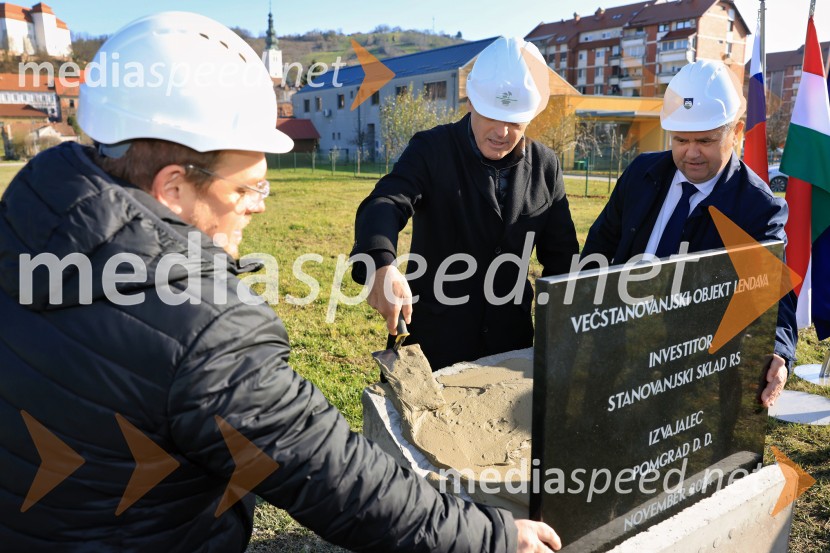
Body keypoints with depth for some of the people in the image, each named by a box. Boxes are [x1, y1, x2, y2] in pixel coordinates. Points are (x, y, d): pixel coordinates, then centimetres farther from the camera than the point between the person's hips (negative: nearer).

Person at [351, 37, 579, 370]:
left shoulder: (545, 166, 1)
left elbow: (561, 256, 7)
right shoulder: (431, 149, -9)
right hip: (432, 342, -3)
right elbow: (385, 206, -25)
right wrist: (382, 266, -46)